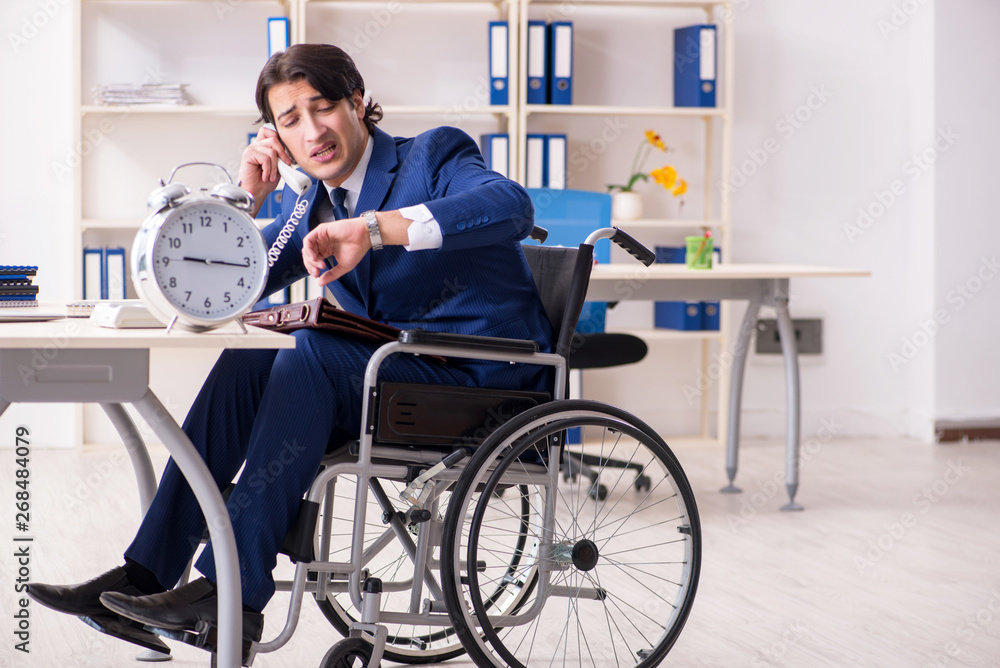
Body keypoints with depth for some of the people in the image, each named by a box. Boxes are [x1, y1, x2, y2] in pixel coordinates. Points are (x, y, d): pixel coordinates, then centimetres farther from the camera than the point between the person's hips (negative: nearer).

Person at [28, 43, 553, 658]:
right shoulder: (310, 205, 16)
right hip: (402, 372, 7)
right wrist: (247, 198, 0)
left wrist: (374, 228, -35)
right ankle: (143, 576, -16)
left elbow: (512, 205, -27)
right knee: (246, 363, -12)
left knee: (311, 351, -26)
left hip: (486, 375, -7)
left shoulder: (435, 154, -4)